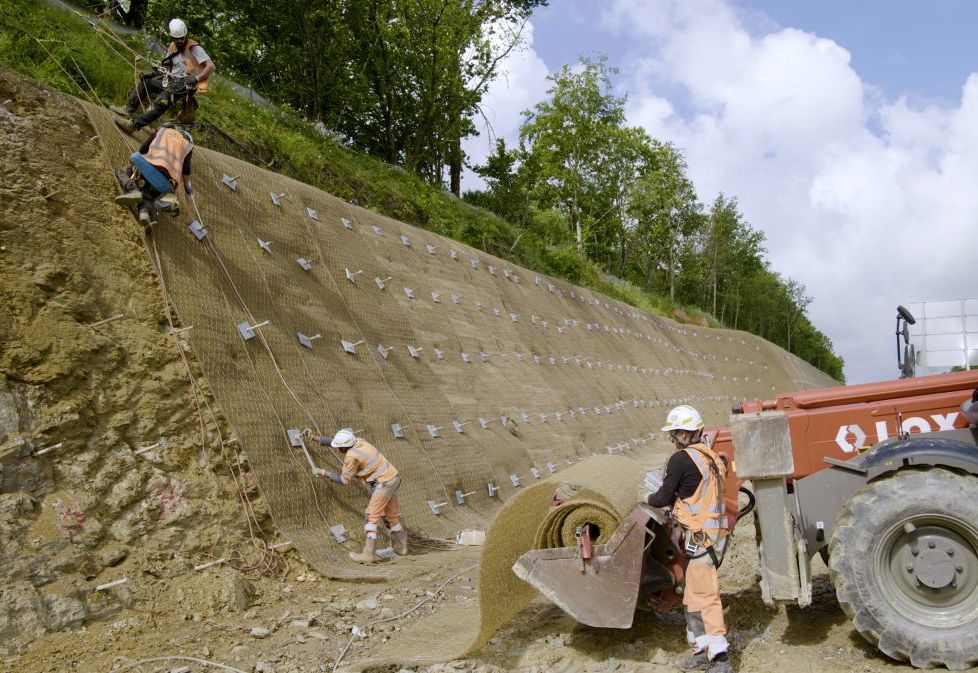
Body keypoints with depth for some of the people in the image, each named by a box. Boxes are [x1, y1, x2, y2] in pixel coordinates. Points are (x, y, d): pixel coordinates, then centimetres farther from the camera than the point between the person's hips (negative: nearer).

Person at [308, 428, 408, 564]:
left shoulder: (351, 456, -17)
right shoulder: (359, 441, 6)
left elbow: (344, 480, -4)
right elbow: (337, 441, 22)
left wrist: (326, 474, 6)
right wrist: (317, 438, 20)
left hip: (384, 483, -9)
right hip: (392, 478, 9)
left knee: (372, 516, -7)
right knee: (391, 515, 19)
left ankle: (368, 553, -8)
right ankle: (400, 547, 27)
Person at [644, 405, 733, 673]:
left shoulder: (681, 459, -13)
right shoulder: (710, 456, 10)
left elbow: (664, 498, -6)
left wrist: (648, 498, 12)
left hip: (701, 535, -9)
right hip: (714, 531, 9)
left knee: (703, 595, -5)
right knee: (694, 595, 16)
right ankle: (703, 651, 24)